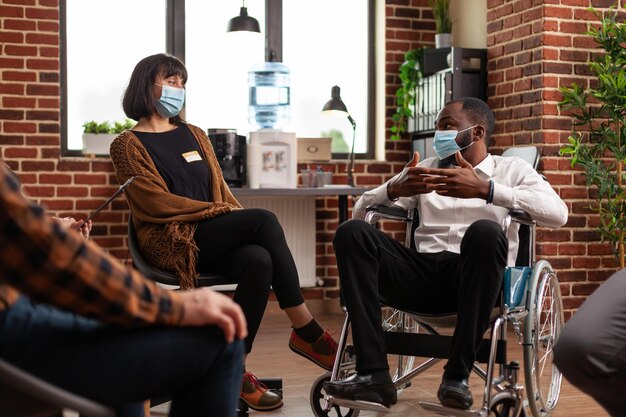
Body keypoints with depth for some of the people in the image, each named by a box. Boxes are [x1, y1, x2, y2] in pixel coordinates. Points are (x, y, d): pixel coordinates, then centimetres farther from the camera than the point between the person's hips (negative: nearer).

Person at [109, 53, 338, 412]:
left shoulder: (195, 135, 23)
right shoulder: (129, 145, 5)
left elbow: (219, 188, 17)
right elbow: (156, 202, -7)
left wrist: (238, 218, -5)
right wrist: (223, 211, -13)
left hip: (215, 238, 5)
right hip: (171, 242, -5)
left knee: (259, 261, -31)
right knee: (264, 220, -28)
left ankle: (233, 368, -24)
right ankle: (308, 333, -23)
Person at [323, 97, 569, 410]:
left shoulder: (512, 169, 15)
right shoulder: (427, 167, 25)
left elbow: (558, 213, -6)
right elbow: (360, 209, 17)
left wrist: (486, 190, -17)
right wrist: (394, 189, -6)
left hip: (474, 278, -3)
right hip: (423, 276, 3)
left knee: (485, 231, -35)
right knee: (352, 232, -20)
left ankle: (457, 375, -28)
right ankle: (373, 375, -28)